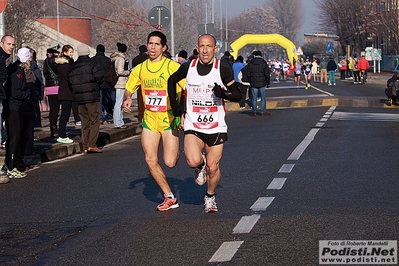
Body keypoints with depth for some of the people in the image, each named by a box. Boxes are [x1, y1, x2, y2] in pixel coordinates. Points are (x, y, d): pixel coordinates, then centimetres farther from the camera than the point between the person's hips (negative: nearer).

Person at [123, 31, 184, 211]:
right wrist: (128, 98, -7)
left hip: (169, 118, -4)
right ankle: (170, 198, 9)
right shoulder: (140, 69, 5)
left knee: (170, 162, -11)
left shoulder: (173, 67, -9)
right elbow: (129, 89, 16)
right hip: (149, 119, 4)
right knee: (150, 160, -5)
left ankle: (177, 153, 28)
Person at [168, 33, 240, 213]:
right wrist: (175, 105, 11)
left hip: (216, 127, 0)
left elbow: (237, 95, -2)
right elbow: (171, 81, 20)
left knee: (213, 168, 3)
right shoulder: (188, 68, -2)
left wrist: (224, 93, -24)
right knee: (193, 161, -22)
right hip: (192, 126, 0)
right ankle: (200, 165, 17)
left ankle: (210, 197, 31)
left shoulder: (223, 68, -7)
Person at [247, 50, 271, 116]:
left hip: (253, 84, 2)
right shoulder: (263, 63, -3)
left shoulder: (250, 63, 3)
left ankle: (254, 112, 10)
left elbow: (248, 74, 6)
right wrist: (268, 82, 5)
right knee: (263, 98, 3)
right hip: (262, 84, -2)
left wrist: (250, 82, 15)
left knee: (254, 98, 8)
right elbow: (267, 74, -3)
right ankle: (263, 112, 3)